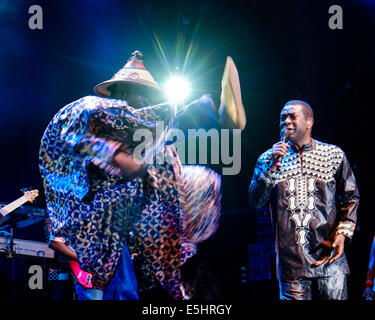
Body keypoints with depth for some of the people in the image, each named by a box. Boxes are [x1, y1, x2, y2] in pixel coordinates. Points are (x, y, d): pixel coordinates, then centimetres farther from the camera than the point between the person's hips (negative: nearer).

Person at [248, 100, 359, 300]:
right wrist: (272, 167, -11)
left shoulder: (334, 155, 8)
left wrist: (343, 231, -3)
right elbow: (256, 202, -1)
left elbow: (351, 197, 10)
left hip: (329, 257, 0)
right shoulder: (268, 159, 9)